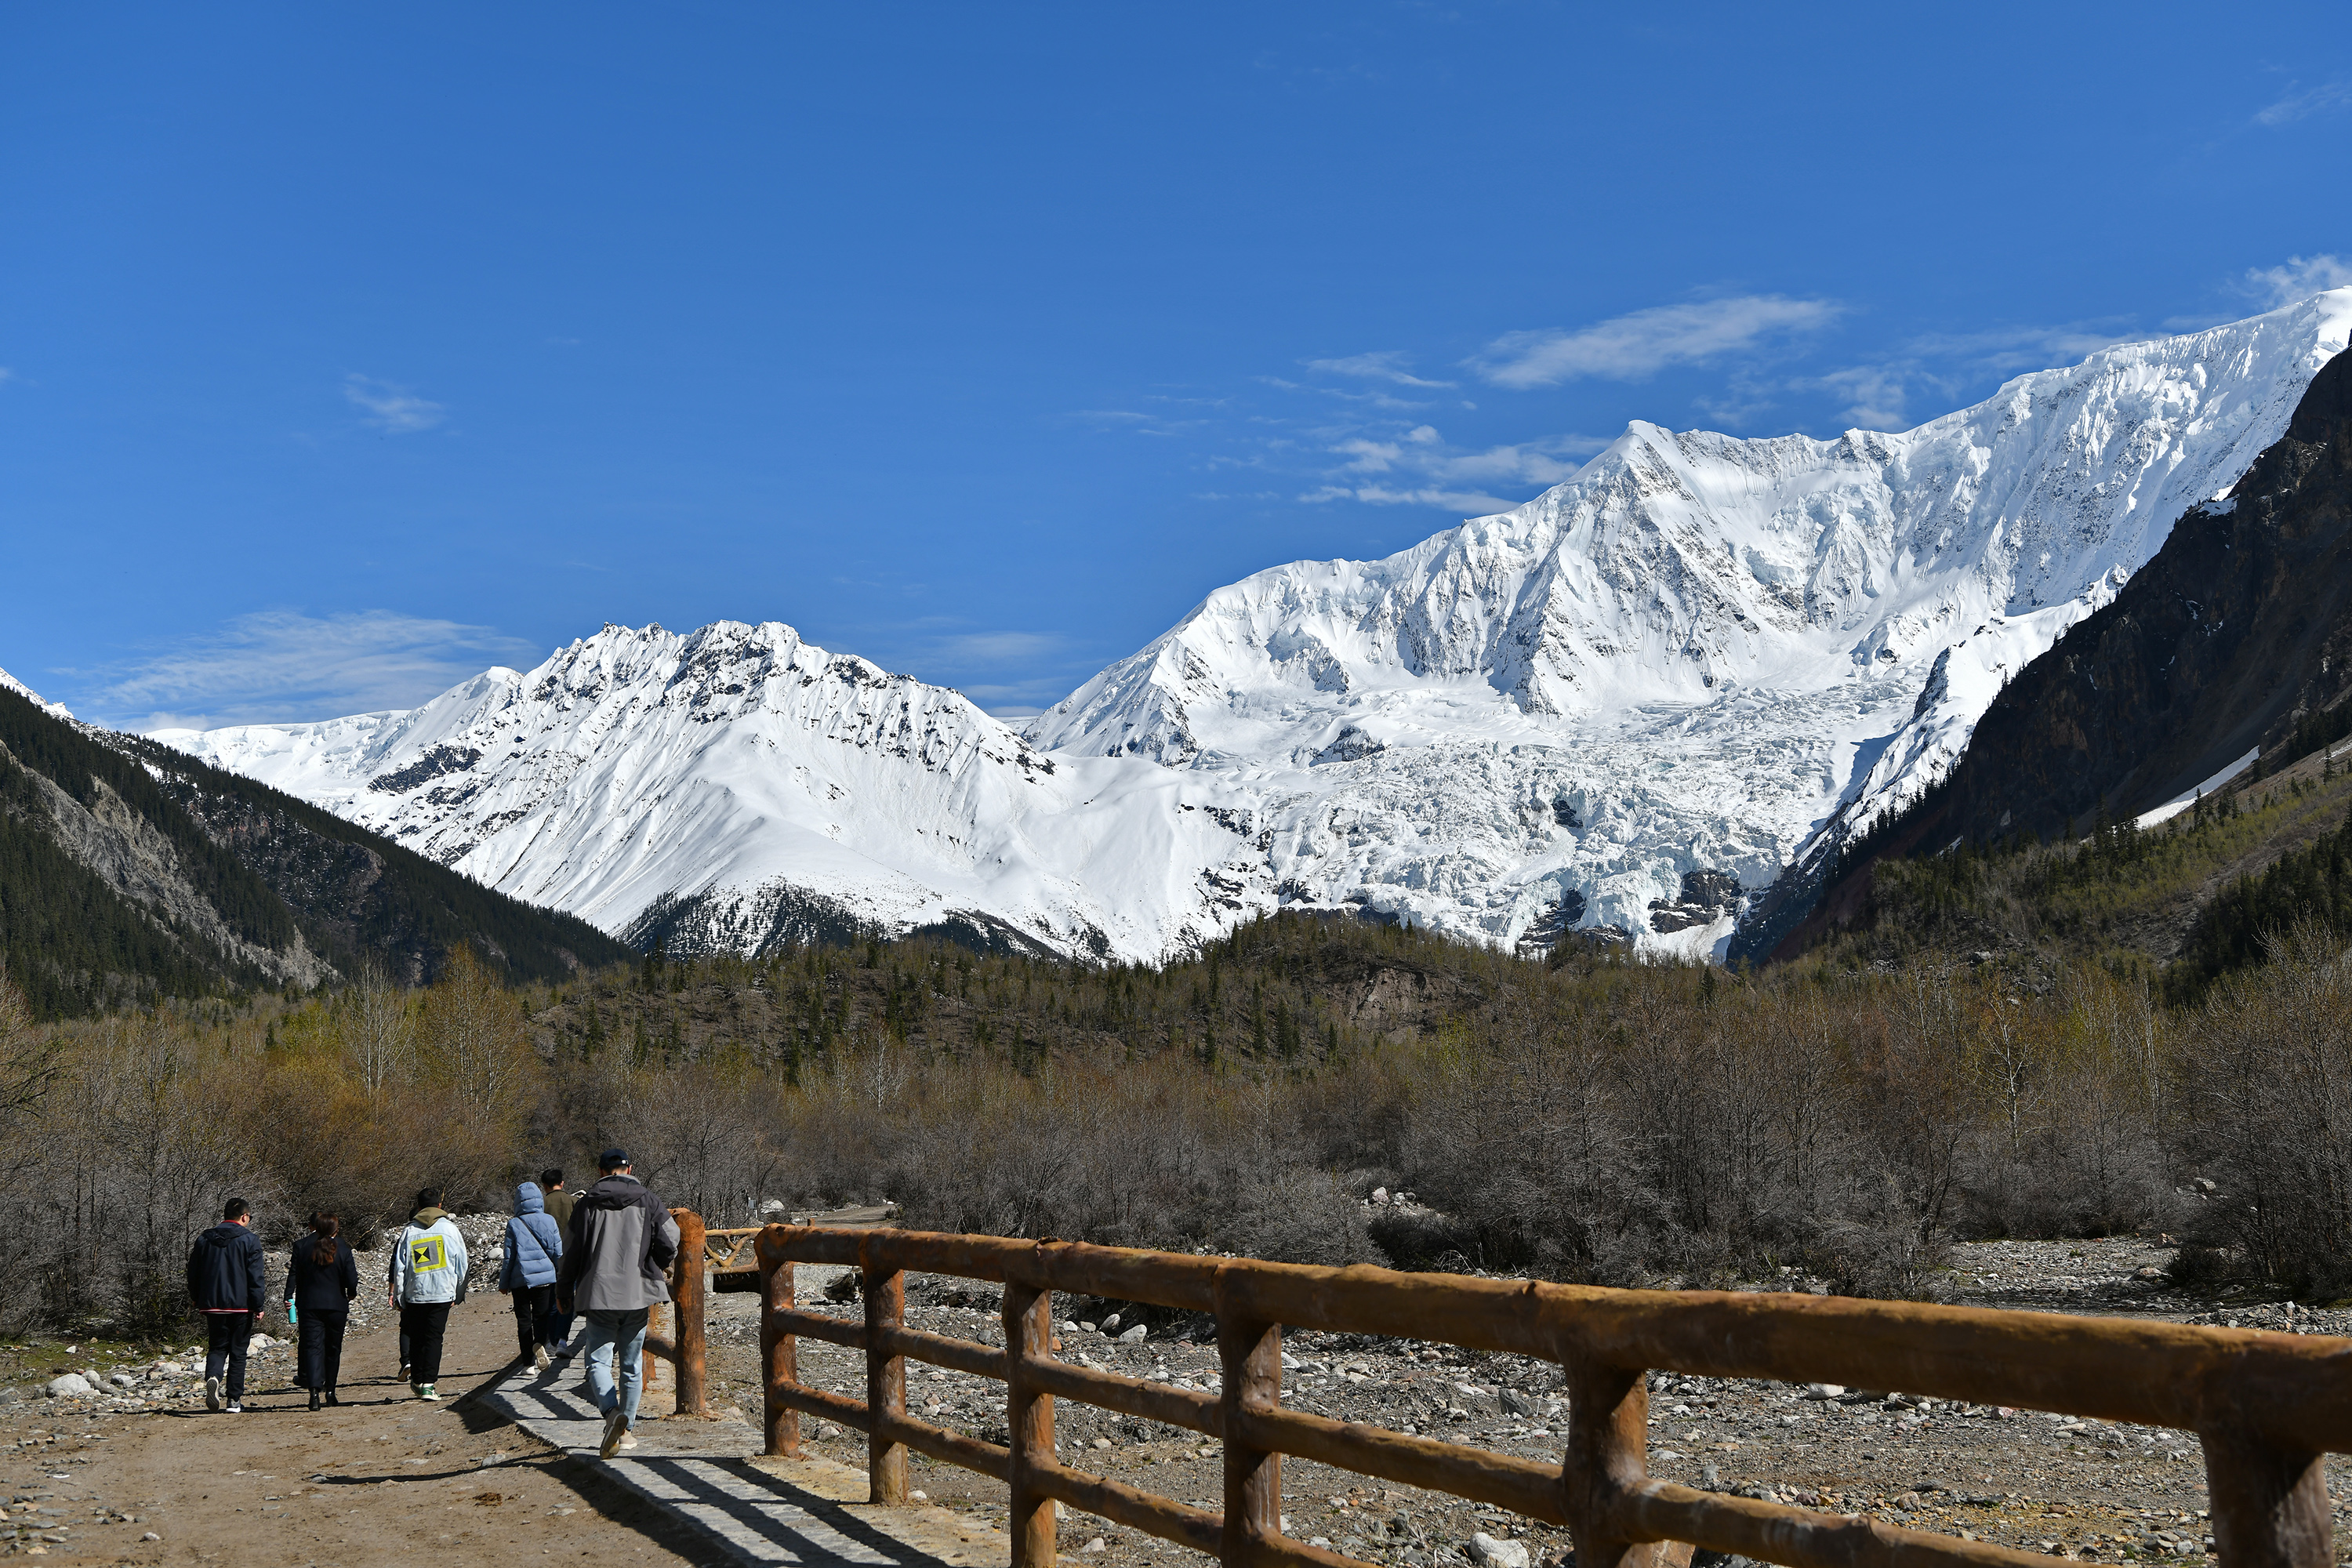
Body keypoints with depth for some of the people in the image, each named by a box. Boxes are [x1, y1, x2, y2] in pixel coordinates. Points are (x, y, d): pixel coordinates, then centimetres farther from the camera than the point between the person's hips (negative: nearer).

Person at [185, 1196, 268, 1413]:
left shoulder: (204, 1240, 7)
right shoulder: (250, 1240, -6)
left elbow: (193, 1274, 11)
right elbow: (256, 1276, -10)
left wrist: (198, 1302, 21)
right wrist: (258, 1306, -5)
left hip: (213, 1305, 3)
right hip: (241, 1306, -3)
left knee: (217, 1347, 12)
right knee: (238, 1351, 6)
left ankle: (212, 1377, -19)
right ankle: (234, 1400, 6)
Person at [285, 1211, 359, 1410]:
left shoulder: (301, 1246, -1)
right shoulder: (343, 1249, -4)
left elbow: (293, 1274, -2)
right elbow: (351, 1279, -7)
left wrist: (288, 1297, 6)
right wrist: (351, 1294, 12)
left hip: (309, 1305, 0)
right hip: (336, 1305, 0)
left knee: (312, 1346, -4)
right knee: (333, 1348, 12)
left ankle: (314, 1390, -22)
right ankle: (330, 1391, 18)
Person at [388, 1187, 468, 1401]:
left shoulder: (408, 1231, 2)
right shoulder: (449, 1227, 1)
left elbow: (399, 1267, 2)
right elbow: (461, 1262, 5)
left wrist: (398, 1295, 8)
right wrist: (457, 1292, 15)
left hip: (414, 1294, 1)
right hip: (442, 1293, -1)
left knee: (416, 1337, 14)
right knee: (434, 1337, 0)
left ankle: (417, 1380, 20)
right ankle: (427, 1384, -6)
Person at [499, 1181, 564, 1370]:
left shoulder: (514, 1224, -4)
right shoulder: (549, 1221, 0)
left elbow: (508, 1257, -1)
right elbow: (558, 1252, 4)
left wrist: (503, 1282, 9)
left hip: (521, 1279, -1)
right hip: (546, 1277, 1)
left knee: (523, 1319, 7)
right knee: (541, 1316, 8)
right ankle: (540, 1343, -21)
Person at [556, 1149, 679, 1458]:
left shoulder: (587, 1203, 3)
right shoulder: (648, 1202, 4)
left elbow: (570, 1250, 4)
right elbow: (670, 1242, -2)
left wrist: (564, 1290, 16)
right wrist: (657, 1268, 19)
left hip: (598, 1293, -1)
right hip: (638, 1293, 1)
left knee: (598, 1360, 0)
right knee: (631, 1365, 11)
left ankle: (613, 1411, -25)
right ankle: (625, 1430, 14)